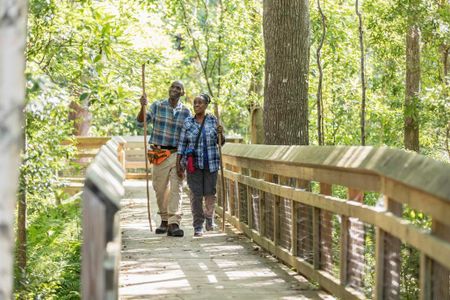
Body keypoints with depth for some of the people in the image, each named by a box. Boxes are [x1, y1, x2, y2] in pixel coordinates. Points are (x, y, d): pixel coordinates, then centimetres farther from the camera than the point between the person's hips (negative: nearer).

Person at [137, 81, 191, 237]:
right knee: (160, 189, 6)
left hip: (177, 154, 0)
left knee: (176, 188, -10)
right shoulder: (157, 106, 3)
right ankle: (164, 220, 22)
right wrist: (142, 107, -20)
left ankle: (174, 224, -15)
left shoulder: (186, 111, 6)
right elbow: (141, 122, -4)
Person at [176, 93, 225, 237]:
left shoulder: (213, 121, 4)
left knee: (210, 193, 3)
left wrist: (220, 134, -13)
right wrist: (178, 164, 1)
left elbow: (220, 142, 9)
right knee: (196, 194, -2)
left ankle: (209, 217, 30)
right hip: (193, 163, 0)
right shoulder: (188, 122, 4)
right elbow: (182, 144, 5)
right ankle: (198, 226, 6)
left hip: (211, 163, 0)